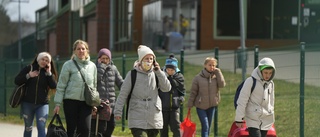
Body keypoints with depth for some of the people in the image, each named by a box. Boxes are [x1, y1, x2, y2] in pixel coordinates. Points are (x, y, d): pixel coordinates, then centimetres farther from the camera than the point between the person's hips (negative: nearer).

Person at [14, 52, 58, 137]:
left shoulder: (49, 73, 5)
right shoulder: (29, 69, 2)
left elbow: (54, 86, -9)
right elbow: (17, 81, -3)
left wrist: (49, 73, -14)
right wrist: (28, 76, -17)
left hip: (42, 104, 0)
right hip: (27, 103, 0)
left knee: (41, 127, -12)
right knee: (28, 128, 11)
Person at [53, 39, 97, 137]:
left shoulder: (92, 66, 10)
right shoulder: (68, 65, -2)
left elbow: (94, 85, 17)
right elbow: (61, 85, -2)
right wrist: (58, 103, -6)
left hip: (86, 103, 3)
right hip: (71, 101, -3)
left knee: (86, 129, -8)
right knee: (71, 129, 0)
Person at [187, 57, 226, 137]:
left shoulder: (216, 76, 0)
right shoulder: (198, 78, -7)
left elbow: (222, 84, -17)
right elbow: (193, 92, -3)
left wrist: (218, 72, -14)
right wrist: (190, 105, -3)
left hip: (212, 106, 3)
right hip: (201, 106, -3)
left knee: (208, 127, 12)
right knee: (205, 126, -12)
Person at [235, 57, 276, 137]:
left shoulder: (271, 84, 10)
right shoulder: (251, 81, -9)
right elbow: (242, 101, -8)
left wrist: (272, 119, 25)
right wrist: (239, 119, -8)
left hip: (266, 121, 6)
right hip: (253, 120, -6)